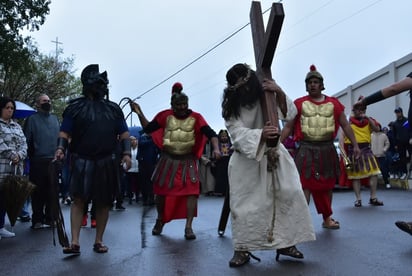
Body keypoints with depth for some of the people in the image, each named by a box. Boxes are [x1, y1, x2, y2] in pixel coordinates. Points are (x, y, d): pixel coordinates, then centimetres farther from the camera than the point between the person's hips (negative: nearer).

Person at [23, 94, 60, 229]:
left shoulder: (55, 119, 15)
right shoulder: (32, 119, 1)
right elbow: (26, 139, -3)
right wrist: (31, 155, -8)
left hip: (53, 161, 4)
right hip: (38, 162, -4)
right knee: (38, 192, 0)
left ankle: (50, 218, 18)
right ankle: (37, 220, 8)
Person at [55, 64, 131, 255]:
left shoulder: (113, 109, 13)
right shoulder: (75, 107, 5)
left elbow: (124, 133, 12)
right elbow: (65, 132, 2)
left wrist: (126, 153, -2)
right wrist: (61, 148, -16)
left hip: (107, 162, 3)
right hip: (82, 161, -2)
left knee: (104, 203, 6)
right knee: (78, 199, -8)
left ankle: (98, 241, 18)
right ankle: (75, 242, -2)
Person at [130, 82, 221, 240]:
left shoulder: (195, 117, -8)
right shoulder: (165, 116, -4)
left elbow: (211, 133, -12)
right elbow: (148, 129, 2)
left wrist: (216, 149, -27)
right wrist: (139, 114, -9)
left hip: (187, 160, -1)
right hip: (167, 159, 1)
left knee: (191, 191, -10)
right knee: (161, 191, 10)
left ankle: (188, 227, 0)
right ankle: (160, 220, 36)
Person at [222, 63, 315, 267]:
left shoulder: (266, 95, -5)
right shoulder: (230, 107, -11)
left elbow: (291, 114, -7)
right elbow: (238, 133, -23)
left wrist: (280, 93, -24)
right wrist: (260, 134, -41)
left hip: (273, 155, 2)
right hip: (245, 160, -2)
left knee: (290, 195, -5)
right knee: (243, 204, -3)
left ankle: (286, 242, 10)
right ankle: (242, 249, 11)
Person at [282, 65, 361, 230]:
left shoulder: (334, 103, 6)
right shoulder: (299, 104, 0)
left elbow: (345, 125, 10)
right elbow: (288, 127, 2)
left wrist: (355, 145, 5)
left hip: (327, 149, 3)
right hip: (306, 150, -3)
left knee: (327, 185, 13)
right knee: (305, 185, -8)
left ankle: (327, 219, 28)